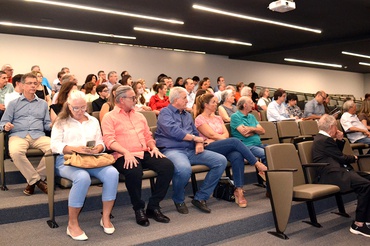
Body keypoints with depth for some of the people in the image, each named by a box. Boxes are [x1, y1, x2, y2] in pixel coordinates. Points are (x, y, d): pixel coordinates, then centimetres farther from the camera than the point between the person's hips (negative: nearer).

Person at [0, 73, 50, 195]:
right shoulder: (13, 103, 19)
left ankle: (33, 180, -19)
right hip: (18, 135, -1)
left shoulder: (43, 104, 23)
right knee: (15, 152, -38)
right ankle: (37, 180, -23)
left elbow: (47, 124, 19)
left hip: (38, 135, 2)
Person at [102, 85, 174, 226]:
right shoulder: (109, 117, 4)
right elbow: (109, 140, -9)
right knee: (134, 171, -38)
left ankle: (153, 206, -8)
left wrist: (153, 147, 5)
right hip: (124, 156, -6)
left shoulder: (139, 116, 24)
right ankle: (138, 209, -12)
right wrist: (126, 152, -23)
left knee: (167, 165, -19)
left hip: (144, 153, 6)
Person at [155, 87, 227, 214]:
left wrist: (199, 143, -2)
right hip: (172, 150, -7)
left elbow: (196, 133, 22)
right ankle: (178, 200, -6)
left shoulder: (188, 115, 25)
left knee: (221, 161, -8)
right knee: (184, 169, -41)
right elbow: (174, 131, -14)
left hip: (191, 150, 8)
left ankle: (200, 198, -1)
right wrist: (195, 138, -5)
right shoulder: (165, 112, 1)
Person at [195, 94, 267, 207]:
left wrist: (214, 140, -8)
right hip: (209, 149, -5)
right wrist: (226, 141, -6)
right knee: (235, 141, -31)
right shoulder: (200, 119, 6)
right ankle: (258, 164, -24)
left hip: (224, 149, 5)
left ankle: (239, 191, -35)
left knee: (237, 156, -31)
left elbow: (226, 134, 10)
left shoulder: (218, 118, 26)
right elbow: (212, 135, -7)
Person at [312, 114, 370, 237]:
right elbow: (341, 158, -8)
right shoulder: (324, 140, -11)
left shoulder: (322, 138, 21)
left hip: (337, 171, 11)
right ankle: (358, 224, -18)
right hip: (331, 175, -11)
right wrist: (354, 158, 12)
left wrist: (339, 140, 12)